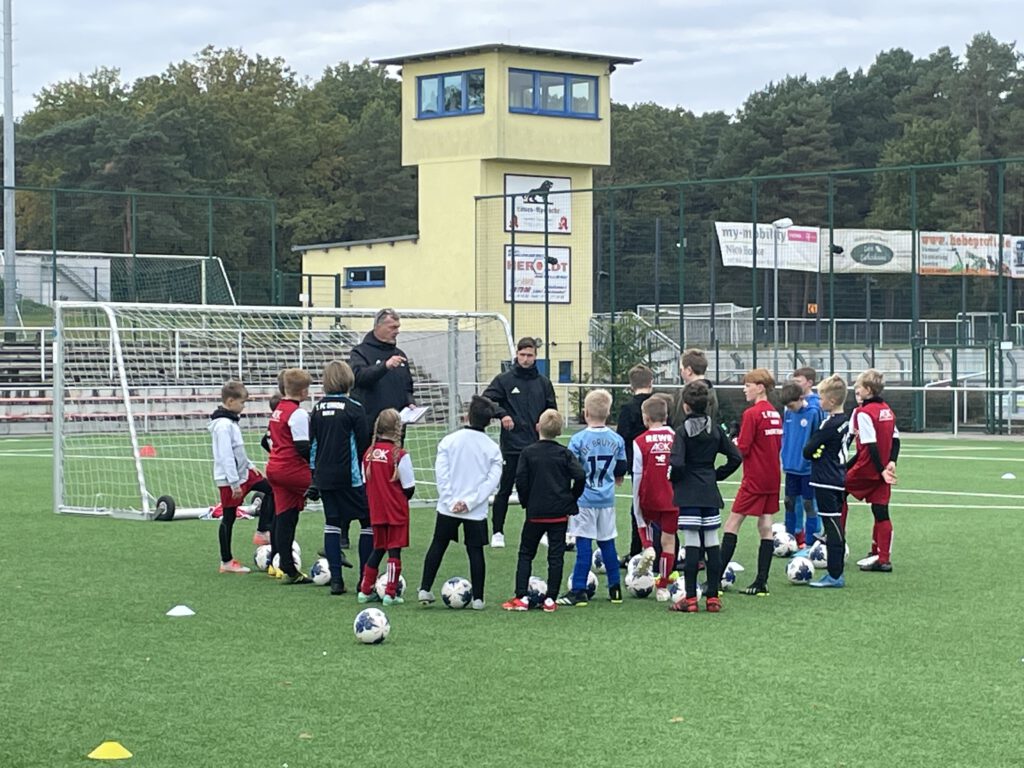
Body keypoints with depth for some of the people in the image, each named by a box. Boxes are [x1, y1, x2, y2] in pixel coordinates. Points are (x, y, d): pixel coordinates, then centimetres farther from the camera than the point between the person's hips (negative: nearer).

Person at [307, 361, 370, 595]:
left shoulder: (317, 408, 5)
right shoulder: (353, 408, -10)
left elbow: (312, 444, 10)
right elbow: (363, 444, -8)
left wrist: (314, 477, 17)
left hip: (324, 477, 5)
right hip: (350, 477, -5)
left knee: (332, 523, 12)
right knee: (368, 522, 5)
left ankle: (336, 579, 7)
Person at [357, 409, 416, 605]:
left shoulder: (369, 453, -1)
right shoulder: (400, 455, -16)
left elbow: (365, 482, 7)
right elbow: (409, 488, -11)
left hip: (376, 510, 5)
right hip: (396, 512, -5)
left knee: (377, 549, 17)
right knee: (394, 550, 3)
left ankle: (365, 591, 19)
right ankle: (390, 594, 3)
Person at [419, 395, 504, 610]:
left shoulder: (449, 441, -4)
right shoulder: (493, 448, -2)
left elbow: (441, 472, -9)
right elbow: (492, 480, -9)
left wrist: (451, 501, -8)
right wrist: (470, 501, -11)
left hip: (448, 509, 0)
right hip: (477, 511, 0)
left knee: (438, 545, 15)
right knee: (475, 551, 6)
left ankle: (425, 589, 13)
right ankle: (478, 598, 4)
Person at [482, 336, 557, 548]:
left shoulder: (543, 382, 9)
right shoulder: (504, 380, -1)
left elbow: (552, 409, 16)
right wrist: (502, 414, -17)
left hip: (537, 444, 3)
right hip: (511, 445, -3)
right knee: (504, 489, 2)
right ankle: (498, 532, 10)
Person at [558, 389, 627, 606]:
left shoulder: (578, 439, -11)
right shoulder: (617, 440, 2)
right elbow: (621, 471, 12)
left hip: (584, 500, -4)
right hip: (607, 500, 4)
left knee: (584, 545, -3)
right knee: (607, 543, 13)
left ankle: (578, 591, -2)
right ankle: (615, 588, 18)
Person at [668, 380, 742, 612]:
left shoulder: (683, 430, -10)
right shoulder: (715, 429, 5)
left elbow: (677, 463, -21)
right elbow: (735, 457, 5)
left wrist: (673, 479, -2)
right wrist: (717, 475, 14)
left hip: (688, 493, -5)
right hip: (710, 492, 5)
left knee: (692, 543, -5)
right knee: (712, 543, 7)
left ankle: (690, 599, -4)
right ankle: (713, 597, 9)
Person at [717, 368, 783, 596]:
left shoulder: (751, 414, -14)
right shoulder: (775, 414, 9)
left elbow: (742, 449, -16)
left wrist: (733, 443, 3)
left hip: (754, 480, -7)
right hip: (772, 478, 7)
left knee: (732, 524, -3)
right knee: (765, 526, 6)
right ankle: (761, 582, 5)